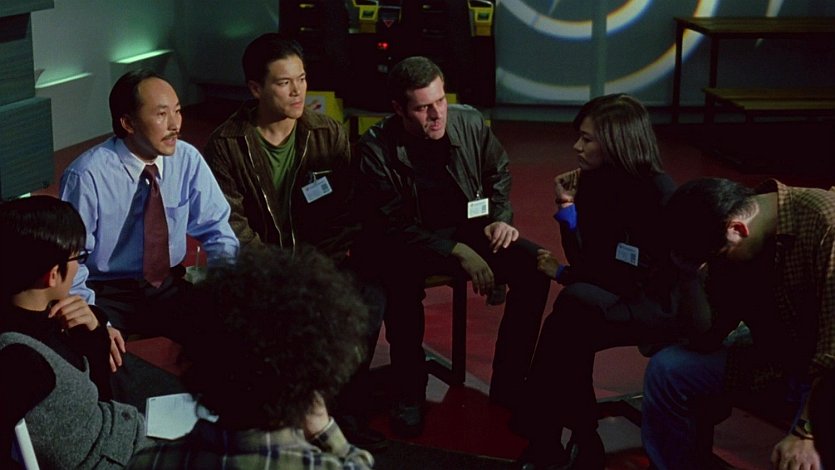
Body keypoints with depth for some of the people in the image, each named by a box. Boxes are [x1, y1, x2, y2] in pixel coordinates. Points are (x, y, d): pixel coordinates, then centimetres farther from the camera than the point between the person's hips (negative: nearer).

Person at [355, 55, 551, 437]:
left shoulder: (470, 123, -7)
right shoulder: (376, 148, -18)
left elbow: (499, 173, 14)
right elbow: (394, 226, -18)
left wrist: (501, 218, -3)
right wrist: (458, 253, -25)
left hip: (467, 230, 4)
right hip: (407, 242, -4)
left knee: (534, 268, -18)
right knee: (403, 277, -38)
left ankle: (507, 387, -5)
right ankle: (408, 393, -17)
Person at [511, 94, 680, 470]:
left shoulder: (658, 192, -18)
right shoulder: (594, 181, 2)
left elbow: (641, 277, -20)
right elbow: (587, 259, 6)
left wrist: (564, 274, -11)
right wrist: (567, 208, -8)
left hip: (662, 305, -6)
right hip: (618, 295, 6)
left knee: (575, 304, -30)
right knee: (567, 331, -27)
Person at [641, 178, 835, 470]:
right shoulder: (731, 251, -5)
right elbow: (708, 339, -3)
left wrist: (806, 432, -31)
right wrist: (693, 275, -16)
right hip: (772, 356, 7)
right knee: (666, 369, -3)